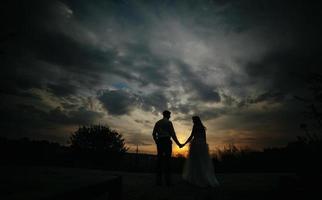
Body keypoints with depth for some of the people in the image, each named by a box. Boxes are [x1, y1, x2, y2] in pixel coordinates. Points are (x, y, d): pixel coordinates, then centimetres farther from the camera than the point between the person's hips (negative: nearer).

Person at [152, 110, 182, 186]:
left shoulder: (158, 122, 15)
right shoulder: (169, 122, -1)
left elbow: (154, 133, 11)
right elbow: (173, 134, -7)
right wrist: (178, 143, 1)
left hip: (159, 142, 5)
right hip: (167, 141, -5)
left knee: (160, 160, 4)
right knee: (167, 160, -4)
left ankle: (158, 181, 4)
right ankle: (168, 181, -5)